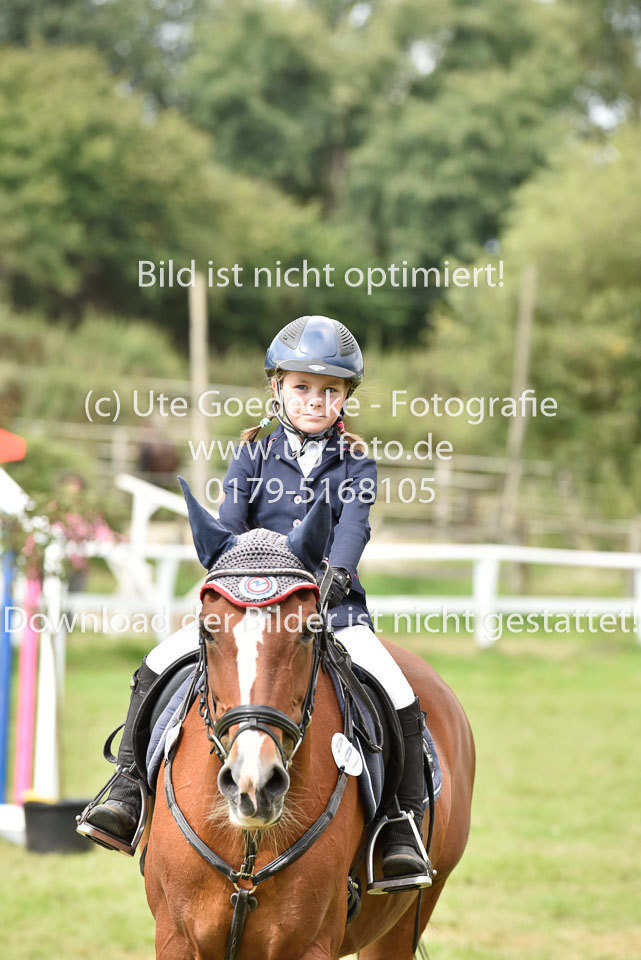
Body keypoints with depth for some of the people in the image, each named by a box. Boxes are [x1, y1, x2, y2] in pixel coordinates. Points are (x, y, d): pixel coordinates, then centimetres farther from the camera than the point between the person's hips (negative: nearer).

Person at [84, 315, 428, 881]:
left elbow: (353, 525, -11)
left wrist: (337, 573, -31)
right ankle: (128, 796, -7)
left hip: (334, 607, -1)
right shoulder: (254, 456, 10)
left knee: (401, 703, -22)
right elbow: (229, 525, -1)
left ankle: (403, 833, -13)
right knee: (158, 669, -13)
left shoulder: (355, 463, 7)